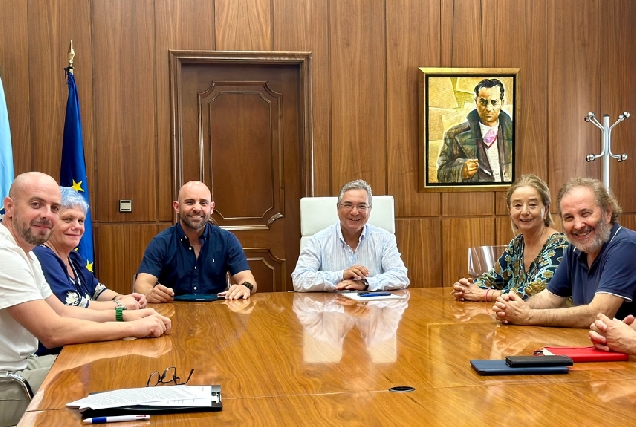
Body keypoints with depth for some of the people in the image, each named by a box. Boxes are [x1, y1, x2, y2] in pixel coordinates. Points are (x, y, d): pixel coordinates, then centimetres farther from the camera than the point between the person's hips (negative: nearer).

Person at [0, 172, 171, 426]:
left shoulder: (24, 252, 10)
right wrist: (133, 328, -19)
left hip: (22, 364, 10)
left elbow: (61, 311, 15)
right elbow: (53, 332, -26)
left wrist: (124, 315, 1)